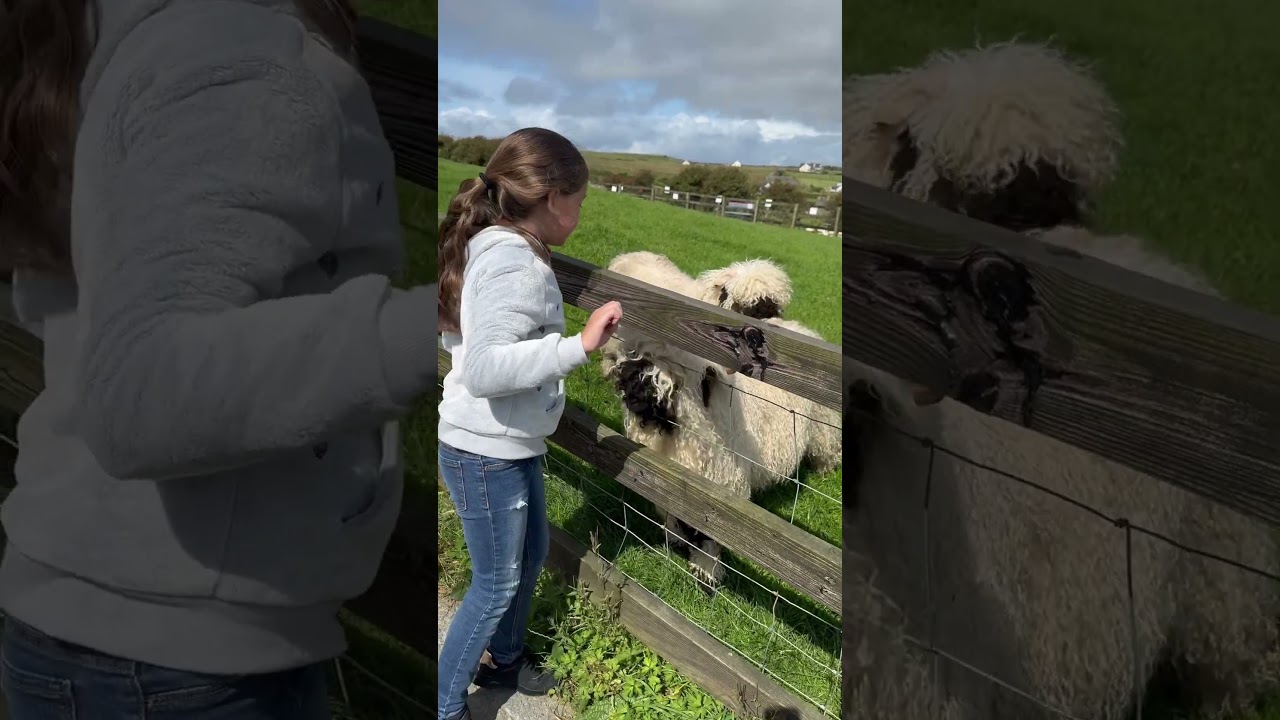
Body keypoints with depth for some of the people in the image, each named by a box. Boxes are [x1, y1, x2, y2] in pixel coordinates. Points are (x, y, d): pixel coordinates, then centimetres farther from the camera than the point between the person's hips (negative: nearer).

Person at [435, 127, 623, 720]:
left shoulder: (490, 245, 5)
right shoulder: (517, 263, -26)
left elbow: (456, 336, 14)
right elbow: (484, 369, -36)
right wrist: (579, 344, -35)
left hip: (509, 442, 10)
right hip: (486, 451, -10)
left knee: (531, 552, 25)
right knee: (497, 583, 6)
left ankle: (505, 660, 47)